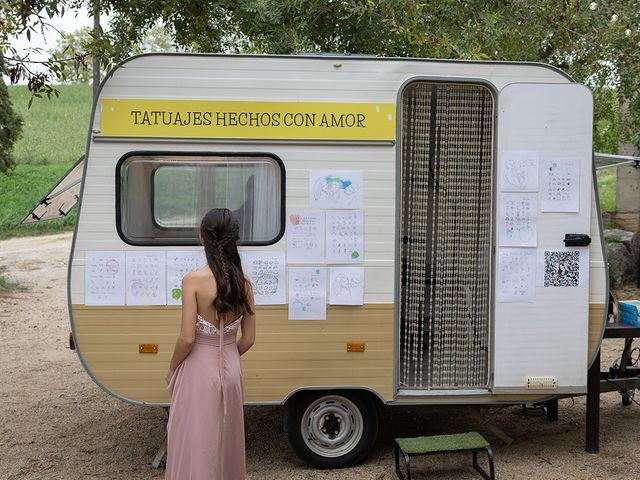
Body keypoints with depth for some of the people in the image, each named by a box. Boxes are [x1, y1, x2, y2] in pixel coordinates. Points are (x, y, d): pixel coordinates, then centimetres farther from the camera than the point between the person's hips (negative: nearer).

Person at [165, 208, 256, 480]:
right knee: (226, 441, 20)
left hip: (199, 370, -5)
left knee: (195, 444, 9)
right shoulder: (243, 283, -3)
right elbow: (248, 339, 2)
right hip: (231, 370, 5)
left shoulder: (193, 281, -17)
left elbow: (187, 338, -17)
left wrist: (172, 368, 0)